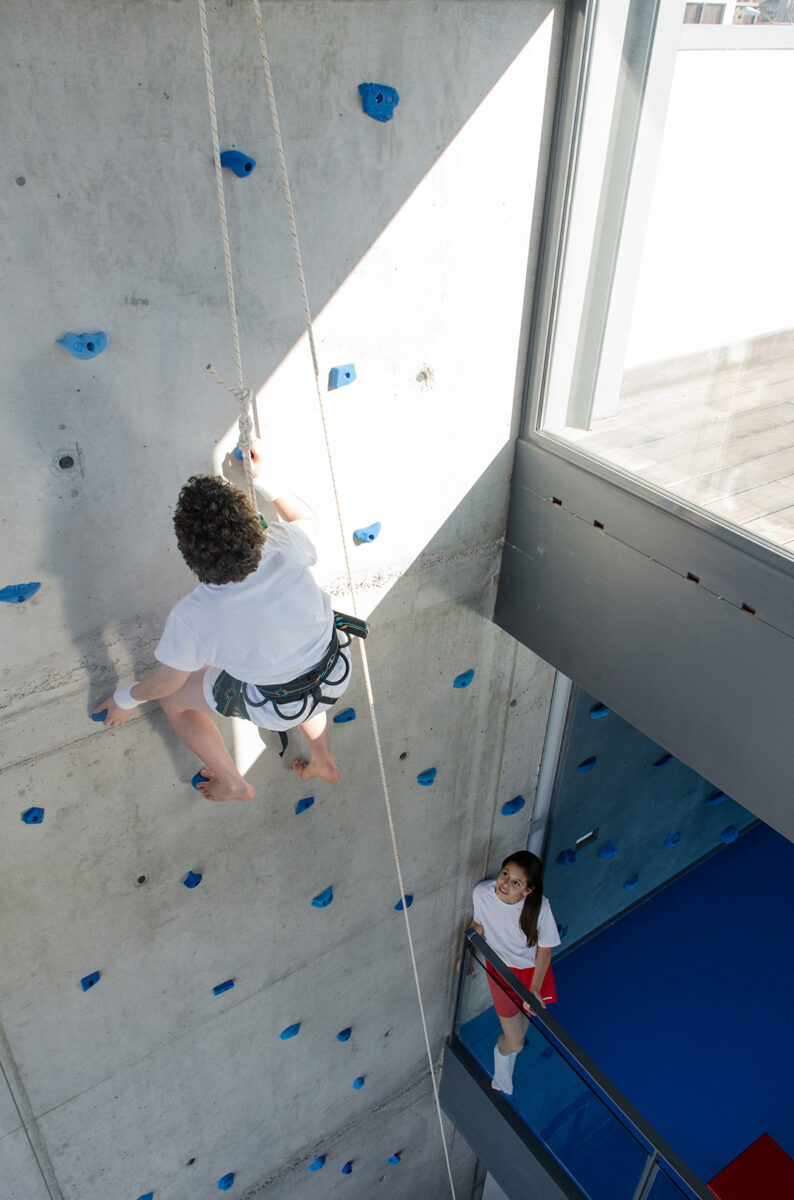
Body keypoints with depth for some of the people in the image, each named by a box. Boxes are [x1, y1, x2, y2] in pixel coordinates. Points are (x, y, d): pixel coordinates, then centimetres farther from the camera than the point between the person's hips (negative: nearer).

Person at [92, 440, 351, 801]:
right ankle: (323, 761, 50)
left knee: (172, 698, 20)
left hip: (278, 706, -4)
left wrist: (126, 698, 9)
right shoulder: (285, 548, -27)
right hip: (336, 672, 4)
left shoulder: (192, 617, -32)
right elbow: (305, 517, 0)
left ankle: (234, 784, 39)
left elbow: (167, 681, -11)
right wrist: (261, 477, 8)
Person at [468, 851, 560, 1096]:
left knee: (521, 1026, 20)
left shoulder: (540, 907, -32)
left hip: (531, 969, 0)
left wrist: (535, 989, -18)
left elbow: (545, 949, -15)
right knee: (515, 1044, 2)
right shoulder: (482, 893, -28)